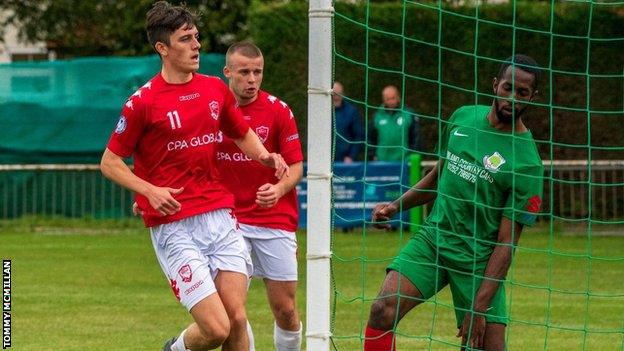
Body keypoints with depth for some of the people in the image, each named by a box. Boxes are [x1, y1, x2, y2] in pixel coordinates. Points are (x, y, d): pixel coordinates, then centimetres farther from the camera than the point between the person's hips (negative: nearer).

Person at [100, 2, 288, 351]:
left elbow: (243, 134, 26)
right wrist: (150, 191, -16)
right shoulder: (144, 101, -7)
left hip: (221, 216, 5)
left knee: (237, 320, -3)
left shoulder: (216, 89, 9)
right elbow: (110, 162, -1)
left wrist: (265, 155, 5)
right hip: (173, 227, -5)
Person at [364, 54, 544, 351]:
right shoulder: (463, 118, 4)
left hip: (479, 258, -3)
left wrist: (479, 308, -18)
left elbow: (506, 243, -14)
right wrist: (396, 205, 9)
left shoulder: (528, 164, -12)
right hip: (432, 238, 3)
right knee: (383, 310, -18)